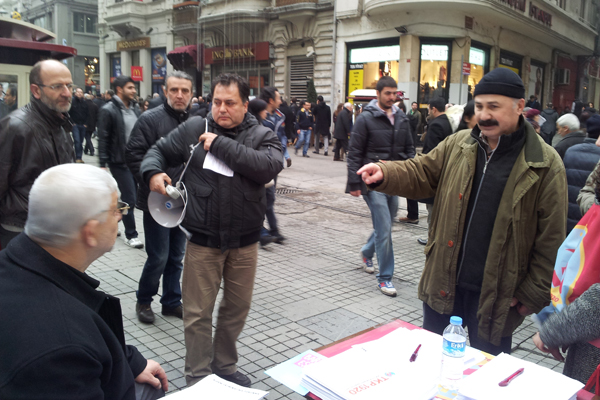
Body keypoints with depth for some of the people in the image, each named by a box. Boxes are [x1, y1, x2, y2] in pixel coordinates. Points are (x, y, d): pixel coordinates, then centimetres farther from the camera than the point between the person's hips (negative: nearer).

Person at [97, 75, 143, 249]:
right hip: (120, 161, -6)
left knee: (129, 197, 14)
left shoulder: (135, 109, 10)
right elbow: (103, 140, -10)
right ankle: (131, 235, 11)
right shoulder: (108, 110, -9)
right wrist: (103, 164, -13)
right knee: (129, 198, -3)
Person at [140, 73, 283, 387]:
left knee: (237, 308, 17)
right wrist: (153, 171, -11)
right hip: (203, 240, -1)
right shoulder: (193, 129, 2)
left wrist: (220, 144, -19)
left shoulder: (262, 135, -1)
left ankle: (225, 366, 40)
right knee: (198, 313, 6)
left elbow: (269, 167, -21)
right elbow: (159, 150, 12)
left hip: (245, 241, 1)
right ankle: (198, 378, 26)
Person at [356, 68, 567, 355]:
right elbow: (422, 174, 6)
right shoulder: (457, 145, 2)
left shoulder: (545, 165, -9)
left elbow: (551, 241, -8)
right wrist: (384, 174, -15)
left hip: (496, 297, -3)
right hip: (443, 285, 4)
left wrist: (533, 295, -8)